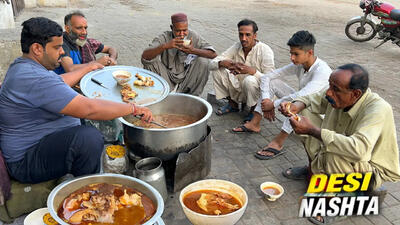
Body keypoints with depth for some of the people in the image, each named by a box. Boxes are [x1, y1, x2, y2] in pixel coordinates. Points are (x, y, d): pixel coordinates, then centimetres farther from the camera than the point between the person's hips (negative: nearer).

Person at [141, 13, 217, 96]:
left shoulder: (193, 36, -9)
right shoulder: (164, 38, -14)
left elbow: (213, 54, -17)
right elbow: (144, 56, -27)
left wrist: (193, 50, -34)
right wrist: (165, 46, -41)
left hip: (186, 79, 2)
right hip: (167, 78, -1)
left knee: (203, 61, -21)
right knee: (151, 60, -24)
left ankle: (193, 96, -5)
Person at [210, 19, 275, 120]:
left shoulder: (265, 51, -19)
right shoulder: (236, 47, -5)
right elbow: (212, 64, -6)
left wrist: (252, 70, -40)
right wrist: (223, 63, -30)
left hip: (260, 94, -5)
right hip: (240, 91, 5)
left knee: (249, 80, -38)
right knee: (216, 70, -9)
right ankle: (232, 104, 8)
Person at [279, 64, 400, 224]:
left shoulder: (378, 109, -35)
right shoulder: (339, 94, -16)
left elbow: (358, 149, -49)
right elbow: (315, 99, 4)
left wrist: (313, 130, -45)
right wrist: (297, 105, -19)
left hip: (375, 170, -6)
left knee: (336, 156, -38)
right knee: (308, 117, -4)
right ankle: (314, 169, 14)